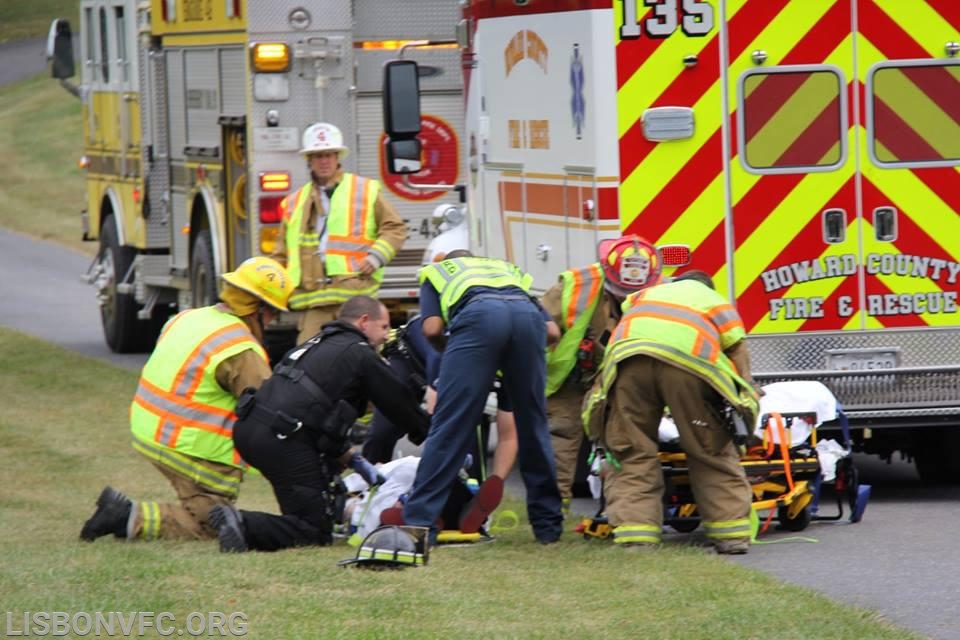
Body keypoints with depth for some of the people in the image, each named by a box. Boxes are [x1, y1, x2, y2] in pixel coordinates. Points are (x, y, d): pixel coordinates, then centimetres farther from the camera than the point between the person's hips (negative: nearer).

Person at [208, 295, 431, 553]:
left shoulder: (318, 344, 29)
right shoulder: (360, 354, 4)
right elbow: (402, 404, 12)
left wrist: (354, 460, 30)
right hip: (283, 440, -9)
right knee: (315, 533, -5)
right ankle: (244, 526, -23)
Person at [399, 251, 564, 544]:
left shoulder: (436, 271, 36)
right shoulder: (509, 270, 44)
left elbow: (432, 328, 15)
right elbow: (552, 330, 29)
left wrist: (451, 352, 35)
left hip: (478, 314, -3)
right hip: (527, 314, 3)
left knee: (450, 425, -3)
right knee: (533, 425, 14)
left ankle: (418, 522, -6)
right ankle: (548, 525, 18)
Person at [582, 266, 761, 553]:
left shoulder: (643, 295, 41)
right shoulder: (715, 302, 33)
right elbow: (738, 350, 22)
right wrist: (744, 407, 23)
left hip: (628, 356, 2)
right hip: (688, 359, -1)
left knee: (631, 454, 9)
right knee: (711, 451, 12)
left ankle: (634, 535, -2)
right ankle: (730, 530, 11)